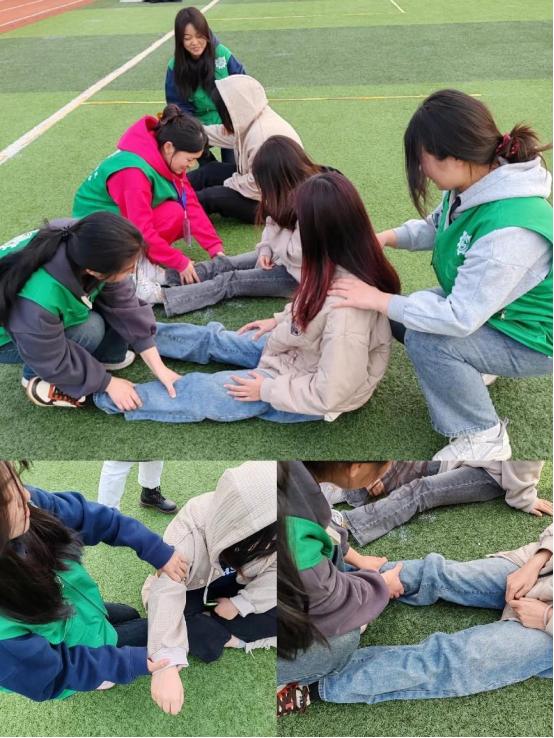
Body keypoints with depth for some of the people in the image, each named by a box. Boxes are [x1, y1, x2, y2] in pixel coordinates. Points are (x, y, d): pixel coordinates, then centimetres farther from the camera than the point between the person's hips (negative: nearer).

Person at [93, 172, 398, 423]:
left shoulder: (346, 307, -41)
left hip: (305, 389, -8)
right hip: (301, 352, 8)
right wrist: (279, 321, 8)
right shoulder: (349, 263, -15)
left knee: (200, 390, -3)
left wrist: (267, 390, -22)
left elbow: (331, 394, -33)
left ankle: (105, 396, 13)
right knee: (213, 338, 16)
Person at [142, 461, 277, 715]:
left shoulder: (267, 525, -27)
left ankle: (211, 622, -7)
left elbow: (274, 571, -15)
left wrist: (240, 603, -27)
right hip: (191, 590, -3)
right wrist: (167, 666, -56)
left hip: (232, 585, 4)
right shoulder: (189, 530, -39)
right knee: (206, 644, -30)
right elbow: (166, 594, -46)